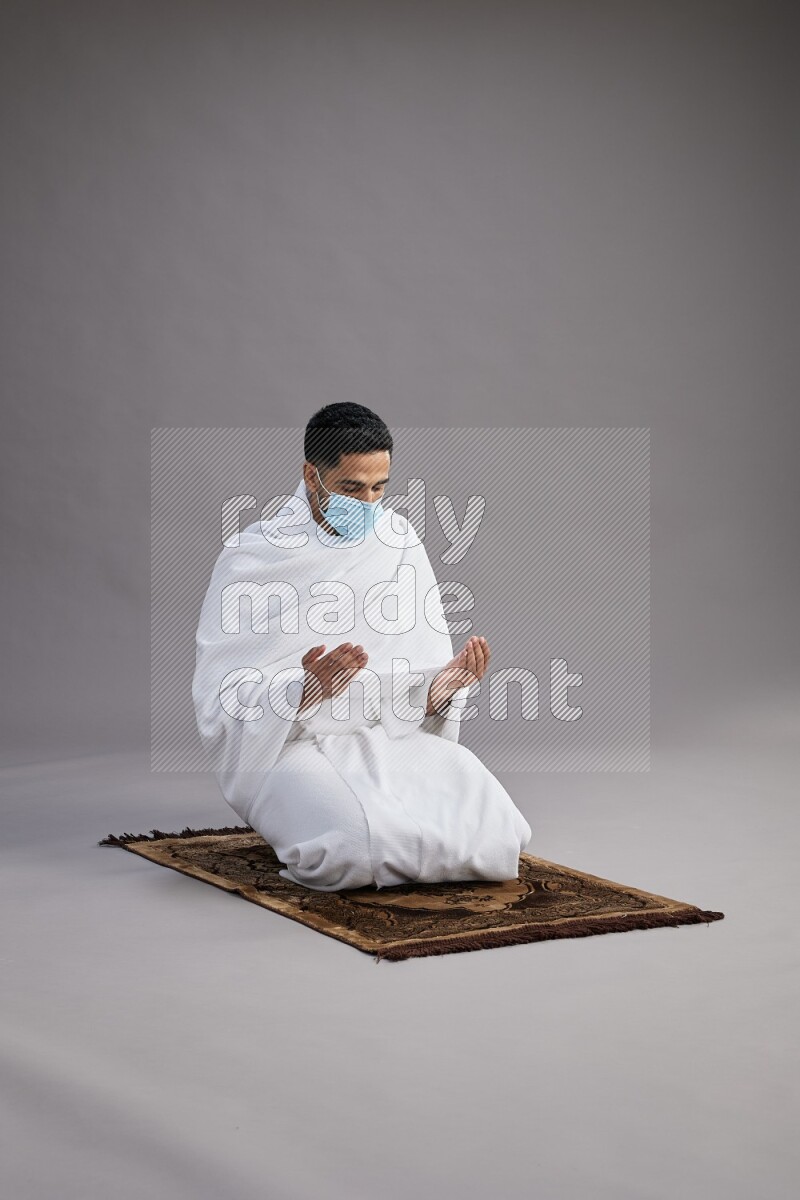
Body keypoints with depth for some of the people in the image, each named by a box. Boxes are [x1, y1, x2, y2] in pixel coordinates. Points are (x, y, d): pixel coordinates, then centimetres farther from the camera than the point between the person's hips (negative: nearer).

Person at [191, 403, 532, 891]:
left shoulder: (398, 543, 5)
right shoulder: (252, 557, -8)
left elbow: (420, 682, 7)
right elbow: (222, 698, -11)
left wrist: (440, 689, -17)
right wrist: (309, 691, -29)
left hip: (383, 737, 4)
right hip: (281, 745, -4)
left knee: (486, 811, -22)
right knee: (359, 834, -34)